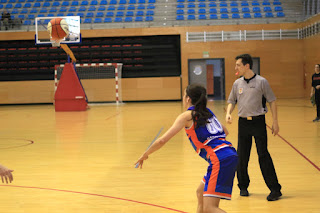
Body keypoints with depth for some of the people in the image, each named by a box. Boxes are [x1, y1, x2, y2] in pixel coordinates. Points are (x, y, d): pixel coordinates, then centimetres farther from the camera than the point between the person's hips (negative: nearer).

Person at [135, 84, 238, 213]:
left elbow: (162, 140, -2)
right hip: (229, 153, 9)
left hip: (220, 160, -8)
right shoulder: (207, 112, 21)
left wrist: (145, 155, 12)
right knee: (201, 193, 24)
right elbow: (225, 132, 32)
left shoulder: (187, 116, 0)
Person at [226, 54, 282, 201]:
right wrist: (228, 113, -3)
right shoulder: (237, 83, 8)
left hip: (258, 122, -4)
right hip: (243, 122, 4)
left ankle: (275, 189, -1)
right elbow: (232, 101, 18)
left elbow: (272, 101, 1)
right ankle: (243, 186, 22)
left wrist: (275, 122, -2)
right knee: (241, 156, 6)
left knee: (263, 155, -7)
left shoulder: (261, 82, -4)